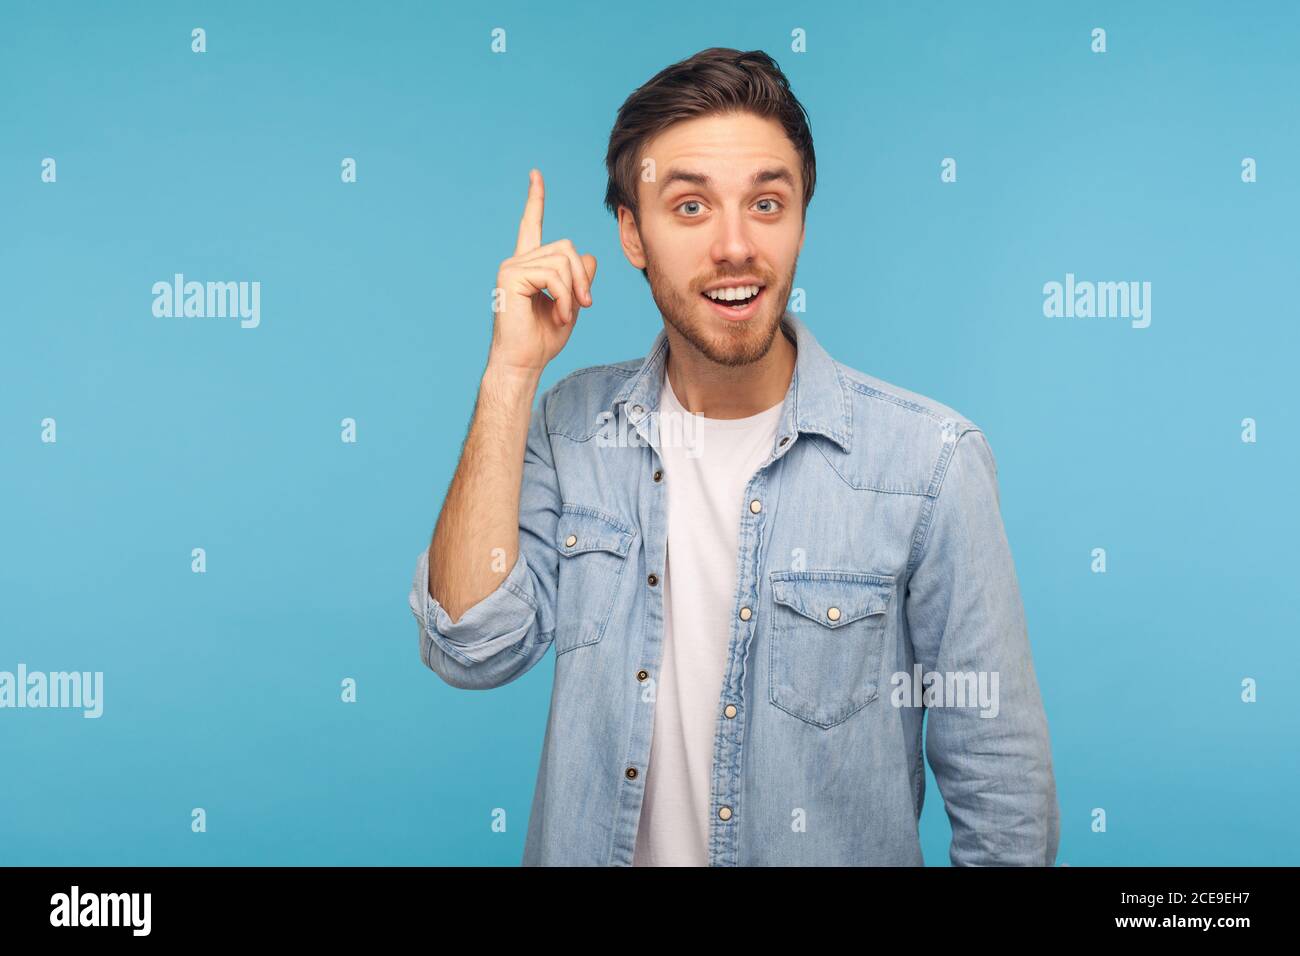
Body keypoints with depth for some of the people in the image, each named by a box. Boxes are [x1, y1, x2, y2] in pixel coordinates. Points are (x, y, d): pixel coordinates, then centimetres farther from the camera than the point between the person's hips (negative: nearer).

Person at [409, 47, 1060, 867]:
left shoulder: (931, 460, -19)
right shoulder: (571, 424, -8)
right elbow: (476, 651, -18)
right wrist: (513, 371, -21)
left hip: (837, 852, -2)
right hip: (592, 846, 3)